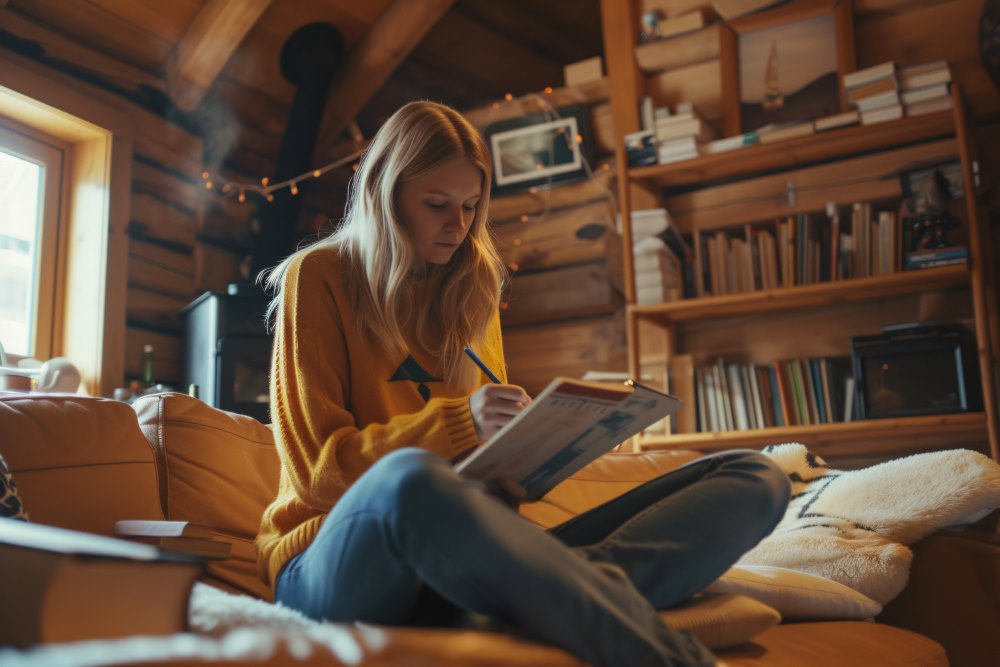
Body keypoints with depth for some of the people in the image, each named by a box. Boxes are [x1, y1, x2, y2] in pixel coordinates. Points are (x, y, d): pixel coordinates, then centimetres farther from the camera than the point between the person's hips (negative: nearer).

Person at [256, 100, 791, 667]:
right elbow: (316, 463, -4)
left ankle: (583, 590, -39)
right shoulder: (319, 277, 4)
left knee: (756, 477, -9)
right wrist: (459, 424, -18)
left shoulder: (473, 290, 18)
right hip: (341, 554, -4)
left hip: (467, 554, 5)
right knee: (408, 479, -44)